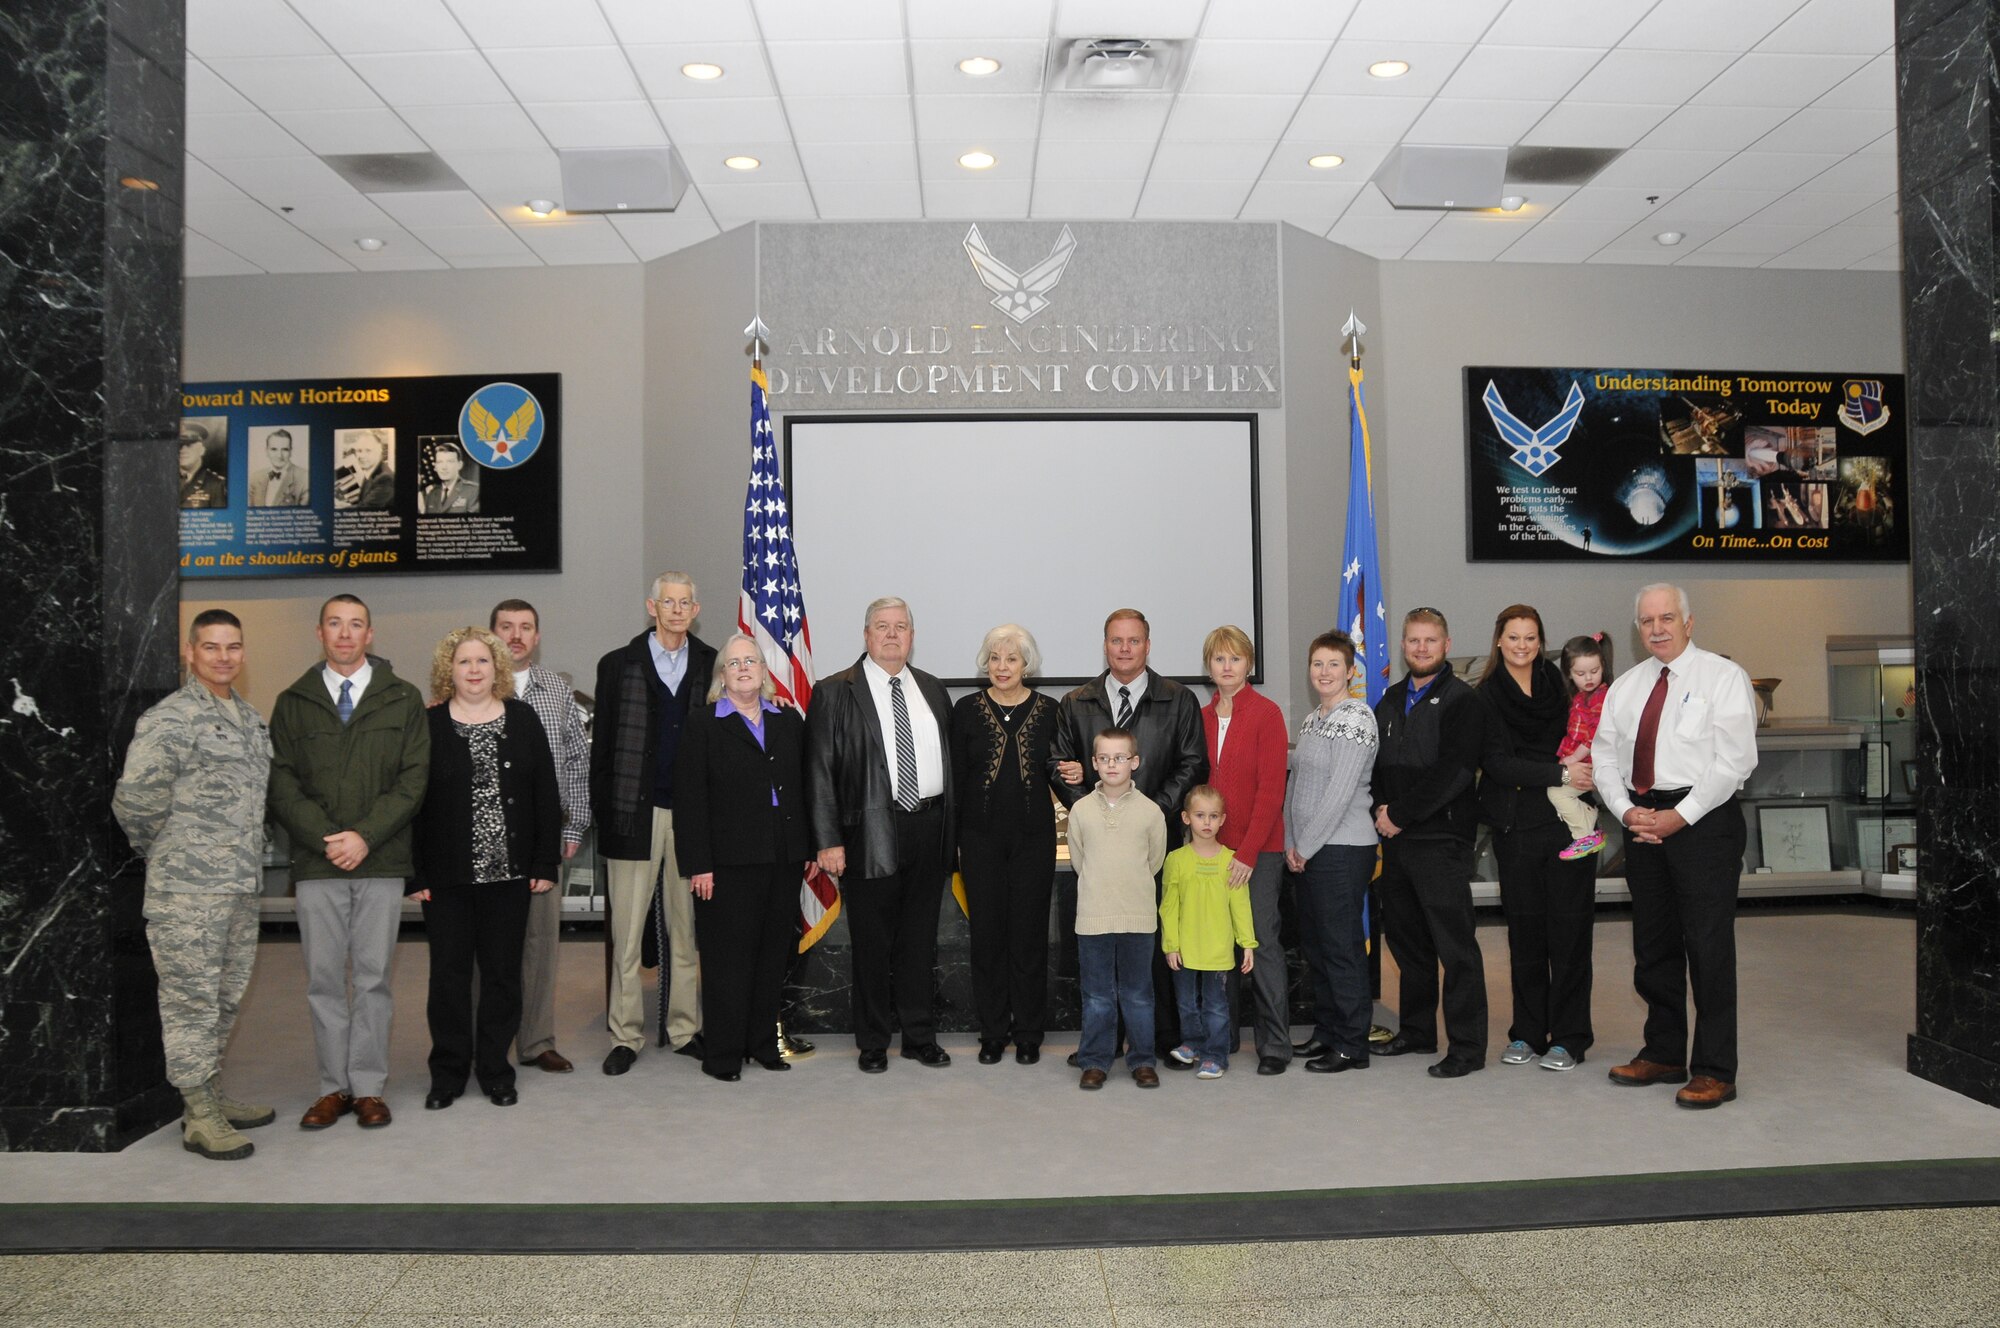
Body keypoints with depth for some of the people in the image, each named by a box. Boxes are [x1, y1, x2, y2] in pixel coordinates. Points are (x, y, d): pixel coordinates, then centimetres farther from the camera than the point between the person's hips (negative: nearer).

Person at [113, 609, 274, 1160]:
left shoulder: (252, 720, 15)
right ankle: (200, 1118, 8)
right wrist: (165, 851, -1)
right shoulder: (170, 720, -11)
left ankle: (215, 1098, 28)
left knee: (225, 999, 16)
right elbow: (133, 802, -15)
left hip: (242, 886, 8)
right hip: (188, 890, -8)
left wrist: (249, 860, 15)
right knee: (192, 1001, 0)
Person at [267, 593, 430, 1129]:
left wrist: (366, 836, -12)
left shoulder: (402, 699, 6)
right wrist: (326, 839, -10)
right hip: (316, 863, 1)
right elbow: (281, 784, 3)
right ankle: (334, 1086, 16)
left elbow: (413, 779, -1)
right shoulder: (292, 703, 9)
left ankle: (368, 1086, 13)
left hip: (381, 862, -1)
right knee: (324, 978, 6)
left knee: (373, 977, 4)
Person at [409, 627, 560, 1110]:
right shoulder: (428, 725, -1)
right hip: (447, 875, -1)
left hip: (509, 871, 1)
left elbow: (546, 793, 4)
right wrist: (414, 874, -7)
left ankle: (495, 1070, 21)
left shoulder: (523, 719, 4)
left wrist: (546, 864, -1)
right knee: (448, 974, 7)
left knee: (503, 973, 8)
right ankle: (447, 1073, 20)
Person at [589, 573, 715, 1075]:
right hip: (635, 812, -1)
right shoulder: (618, 665, 4)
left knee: (686, 929, 9)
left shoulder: (712, 665, 7)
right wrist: (601, 811, -2)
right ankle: (625, 1035, 13)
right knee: (627, 933, 2)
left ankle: (684, 1028, 20)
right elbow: (603, 745, 3)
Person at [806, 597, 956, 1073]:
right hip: (870, 835, -4)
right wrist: (828, 840, -12)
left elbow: (950, 762, 14)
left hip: (929, 832, 4)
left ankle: (920, 1037, 25)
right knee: (872, 944, 5)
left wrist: (955, 831, 8)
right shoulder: (834, 693, -2)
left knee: (920, 940, 13)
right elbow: (820, 771, -6)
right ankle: (873, 1043, 20)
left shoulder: (933, 690, 12)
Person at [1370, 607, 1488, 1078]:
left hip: (1441, 839, -7)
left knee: (1454, 943, -4)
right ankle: (1417, 1030, 29)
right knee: (1404, 936, 15)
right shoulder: (1391, 700, 15)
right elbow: (1375, 761, 16)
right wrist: (1382, 808, -2)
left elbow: (1452, 773, -16)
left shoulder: (1461, 701, -7)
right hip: (1397, 839, 7)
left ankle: (1467, 1046, 4)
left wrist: (1400, 815, -15)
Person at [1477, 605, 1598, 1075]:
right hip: (1516, 827, -1)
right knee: (1525, 931, 6)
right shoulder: (1487, 696, 2)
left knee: (1569, 930, 0)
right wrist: (1560, 774, -15)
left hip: (1567, 823, 1)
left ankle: (1567, 1037, 9)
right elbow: (1498, 763, -7)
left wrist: (1578, 768, -4)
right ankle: (1527, 1033, 17)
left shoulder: (1558, 684, 8)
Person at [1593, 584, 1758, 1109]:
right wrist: (1625, 811, -4)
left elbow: (1735, 760, -10)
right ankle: (1664, 1055, 23)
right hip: (1641, 821, 6)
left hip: (1703, 820, -6)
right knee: (1653, 947, 11)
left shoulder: (1723, 677, -2)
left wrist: (1679, 816, -15)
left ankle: (1714, 1070, 3)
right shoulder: (1625, 687, 16)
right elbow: (1604, 756, 13)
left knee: (1708, 946, -4)